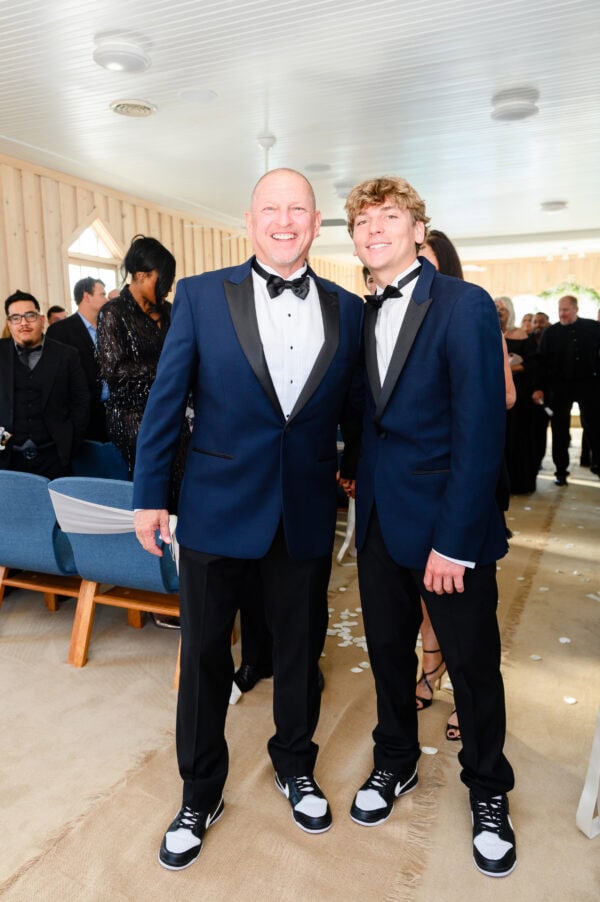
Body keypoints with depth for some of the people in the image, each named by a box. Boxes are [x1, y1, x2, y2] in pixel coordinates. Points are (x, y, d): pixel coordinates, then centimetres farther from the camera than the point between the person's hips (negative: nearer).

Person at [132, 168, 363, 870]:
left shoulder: (348, 310, 3)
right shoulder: (201, 295, -4)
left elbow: (352, 408, 9)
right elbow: (165, 399, -3)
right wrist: (149, 495, -3)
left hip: (308, 511, 2)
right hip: (218, 504, -1)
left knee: (300, 648, 18)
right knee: (204, 653, 12)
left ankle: (295, 766, 44)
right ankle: (200, 793, 36)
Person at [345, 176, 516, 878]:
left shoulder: (465, 306, -11)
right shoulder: (361, 317, 8)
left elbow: (481, 432, -17)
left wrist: (454, 542, -19)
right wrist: (359, 474, -2)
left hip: (450, 526, -5)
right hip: (379, 517, 5)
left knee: (473, 663, 10)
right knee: (388, 649, 17)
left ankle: (487, 792, 35)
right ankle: (395, 762, 41)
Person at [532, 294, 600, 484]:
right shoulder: (551, 332, 0)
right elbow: (542, 361, -2)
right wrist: (539, 388, -7)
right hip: (559, 385, 0)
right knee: (559, 430, 4)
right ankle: (561, 470, 14)